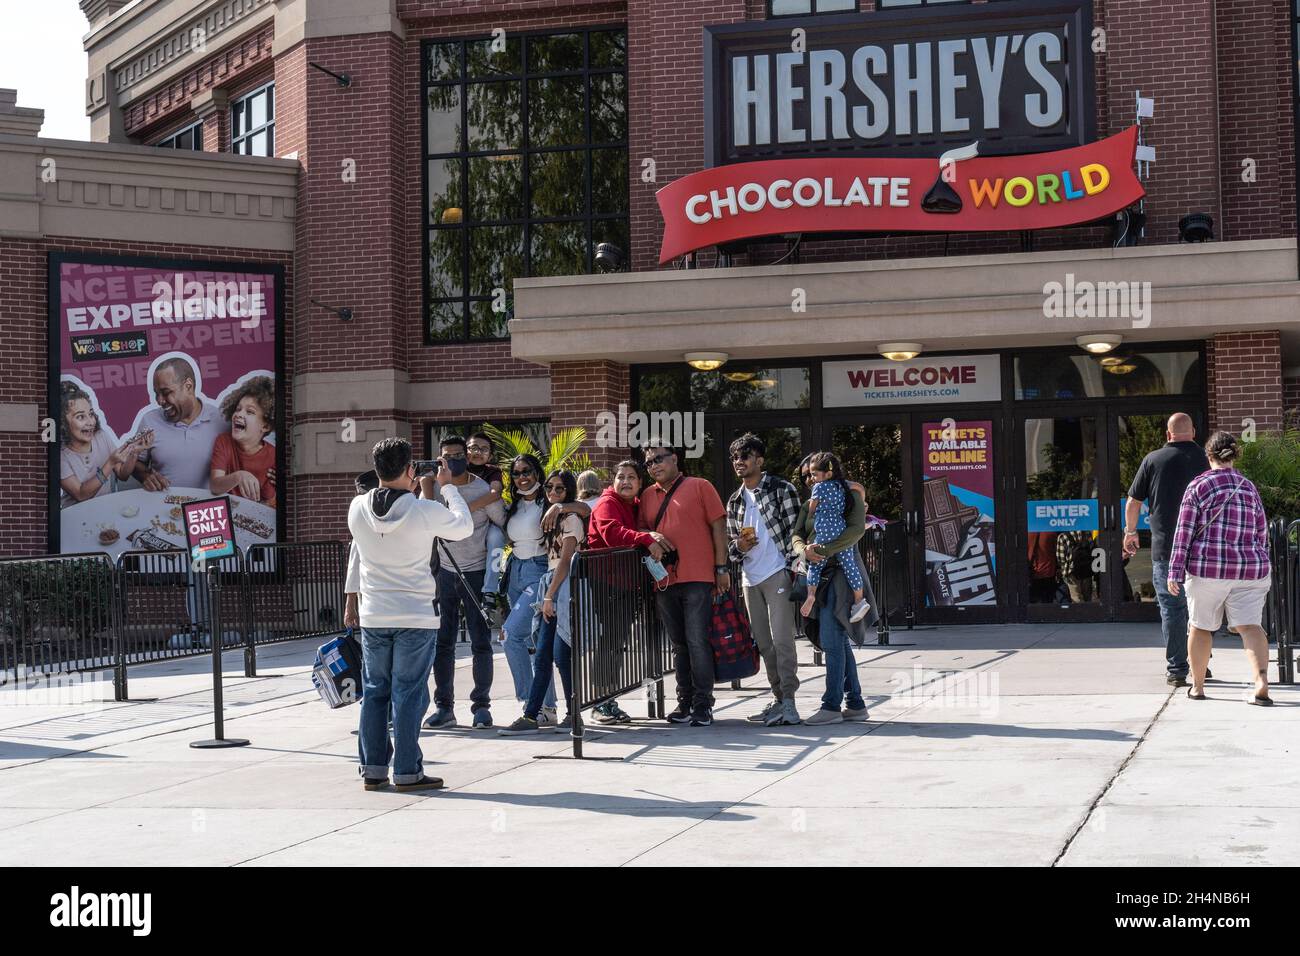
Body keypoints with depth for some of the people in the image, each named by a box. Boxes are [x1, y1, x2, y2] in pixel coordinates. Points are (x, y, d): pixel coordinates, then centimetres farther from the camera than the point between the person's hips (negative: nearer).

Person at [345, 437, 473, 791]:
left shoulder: (358, 508, -1)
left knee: (374, 692, 11)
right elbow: (464, 527, 2)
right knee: (408, 693, 0)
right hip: (416, 616, -4)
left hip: (373, 615, 4)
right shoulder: (424, 511, -14)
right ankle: (407, 771, 3)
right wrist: (447, 487, 13)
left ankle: (373, 769, 15)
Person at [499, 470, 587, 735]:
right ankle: (530, 717, 0)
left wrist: (549, 596, -14)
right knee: (542, 656, 2)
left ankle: (573, 714, 3)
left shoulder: (571, 518, -5)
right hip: (551, 585, 8)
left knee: (561, 654, -8)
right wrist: (547, 596, 13)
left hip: (565, 585, -8)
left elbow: (566, 560, -12)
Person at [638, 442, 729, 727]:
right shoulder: (647, 496, 15)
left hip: (698, 578, -5)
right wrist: (651, 535, -4)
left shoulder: (699, 487, 2)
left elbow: (718, 527, 0)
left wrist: (721, 568, -5)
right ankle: (685, 702, 18)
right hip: (664, 581, 5)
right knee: (679, 645, 11)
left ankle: (703, 705, -2)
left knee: (697, 642, -8)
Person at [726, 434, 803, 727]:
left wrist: (793, 569, -14)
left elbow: (795, 530, -7)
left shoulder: (781, 489, -3)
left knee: (781, 640, -11)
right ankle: (778, 699, 17)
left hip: (777, 574, -7)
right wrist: (738, 545, -2)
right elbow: (730, 542, 22)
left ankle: (788, 701, -10)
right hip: (750, 579, 7)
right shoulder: (735, 500, 16)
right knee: (764, 644, 9)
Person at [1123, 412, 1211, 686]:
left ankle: (1176, 669, 0)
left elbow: (1133, 502, 4)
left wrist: (1130, 532, 19)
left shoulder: (1153, 459, 0)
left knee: (1172, 607, 2)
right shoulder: (1204, 459, 2)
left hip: (1165, 546, -2)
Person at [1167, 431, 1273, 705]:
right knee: (1249, 625, -5)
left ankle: (1197, 686, 21)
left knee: (1201, 626, 12)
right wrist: (1257, 565, 28)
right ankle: (1262, 683, -24)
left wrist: (1175, 571, -5)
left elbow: (1184, 531, -6)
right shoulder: (1249, 487, 11)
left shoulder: (1198, 485, -2)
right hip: (1249, 569, 3)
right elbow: (1262, 533, 15)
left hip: (1208, 567, -2)